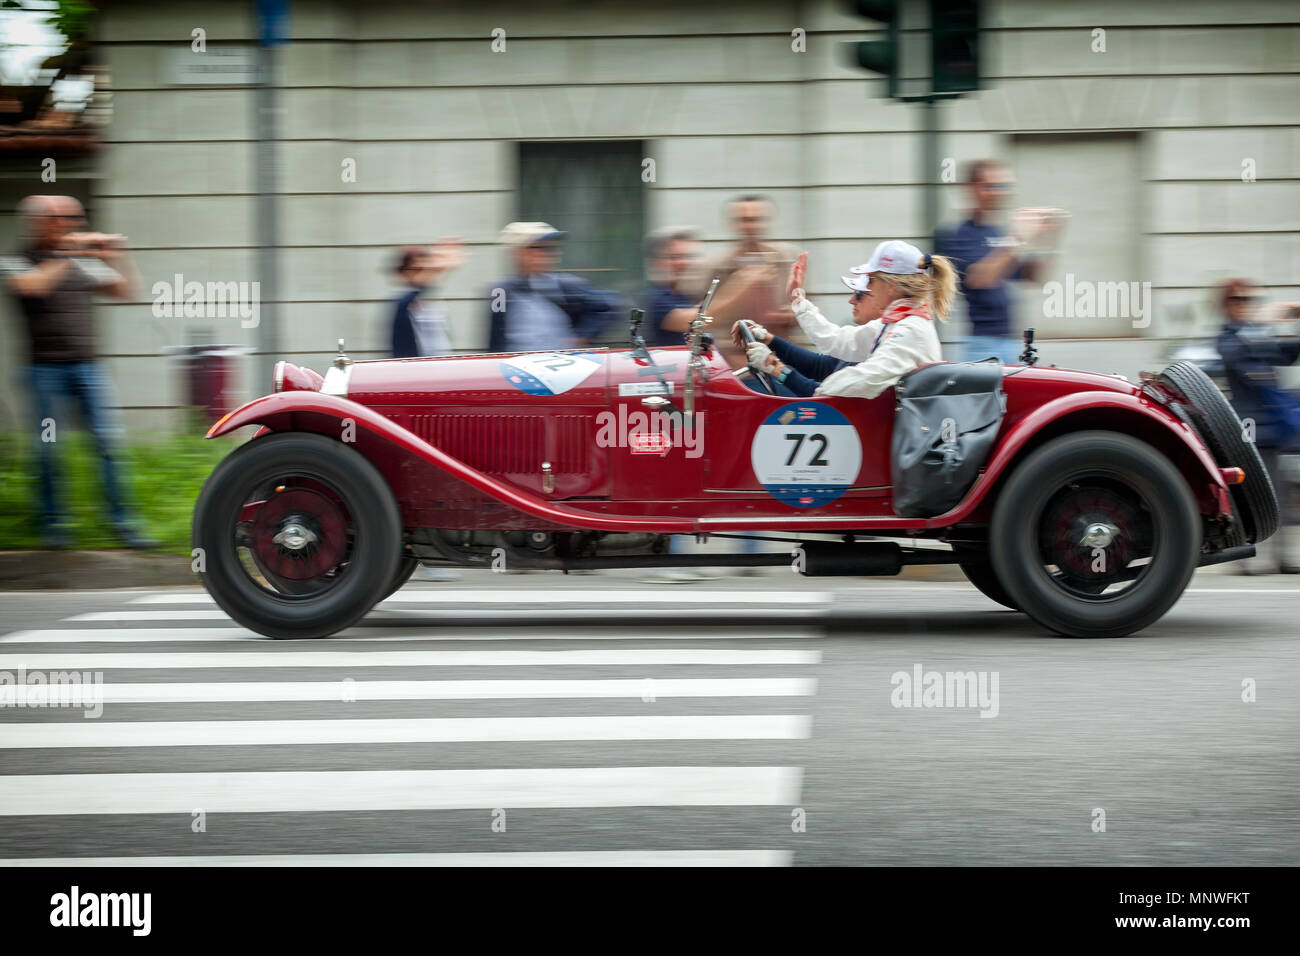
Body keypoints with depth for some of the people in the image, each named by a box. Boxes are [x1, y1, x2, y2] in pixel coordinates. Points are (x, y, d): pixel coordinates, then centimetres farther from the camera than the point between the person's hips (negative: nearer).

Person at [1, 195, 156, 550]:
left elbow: (126, 290, 16)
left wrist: (117, 257, 2)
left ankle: (123, 523, -4)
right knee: (49, 448, -3)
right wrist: (69, 257, -16)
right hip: (45, 369, -3)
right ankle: (53, 524, 8)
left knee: (108, 441, -5)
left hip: (87, 364, 3)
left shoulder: (83, 262, 14)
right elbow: (32, 286, -19)